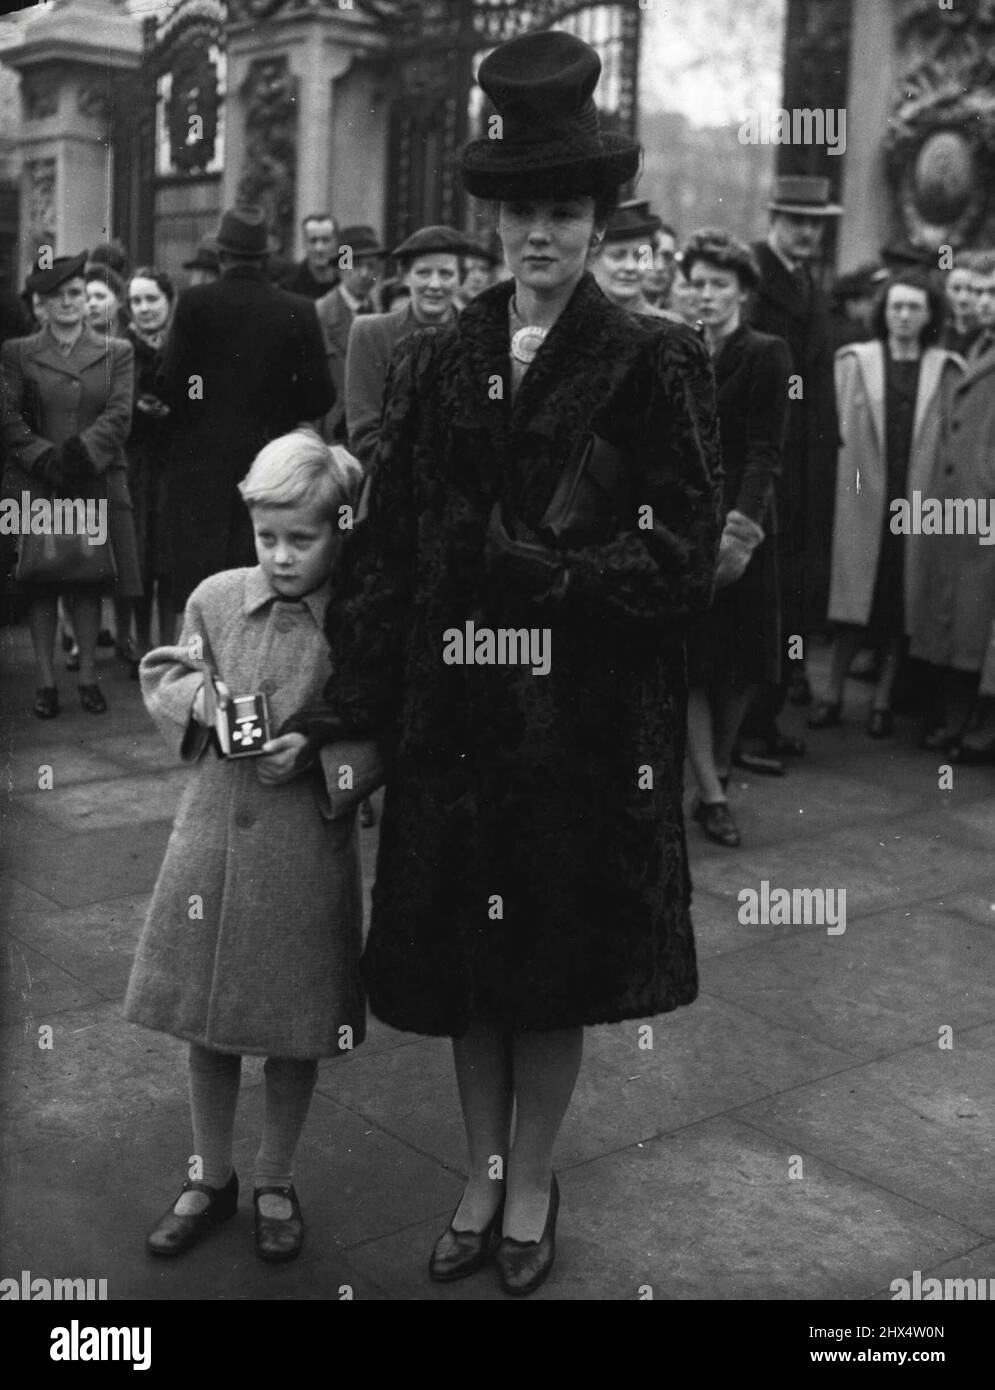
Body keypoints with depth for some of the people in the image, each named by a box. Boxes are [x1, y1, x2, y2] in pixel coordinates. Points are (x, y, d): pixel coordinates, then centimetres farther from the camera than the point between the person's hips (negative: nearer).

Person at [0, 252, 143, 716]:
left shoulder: (116, 352, 8)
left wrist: (84, 454, -16)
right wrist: (47, 458, -15)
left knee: (90, 583, 3)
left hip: (98, 482, 0)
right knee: (40, 584, 1)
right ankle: (45, 682, 7)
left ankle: (88, 678, 11)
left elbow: (119, 416, -2)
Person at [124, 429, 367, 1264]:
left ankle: (277, 1185, 34)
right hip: (210, 840, 3)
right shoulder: (216, 598, 0)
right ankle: (212, 1179, 36)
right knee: (206, 1023, 14)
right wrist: (194, 696, -7)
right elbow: (159, 674, 13)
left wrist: (318, 749, -20)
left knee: (295, 1034, 11)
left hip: (307, 852, -3)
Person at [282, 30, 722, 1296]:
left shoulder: (654, 365, -5)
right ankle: (485, 1169, 35)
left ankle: (532, 1182, 33)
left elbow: (679, 562, -9)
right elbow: (384, 549, 1)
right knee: (460, 959, 13)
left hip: (586, 722, -3)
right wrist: (346, 707, -5)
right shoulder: (434, 365, 4)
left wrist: (521, 564, -17)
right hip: (454, 716, 3)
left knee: (555, 963, 11)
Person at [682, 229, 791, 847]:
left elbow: (765, 450, -10)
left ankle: (717, 775, 24)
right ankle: (713, 795, 3)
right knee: (689, 661, -3)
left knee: (739, 665, 5)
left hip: (739, 522, -2)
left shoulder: (767, 354, -3)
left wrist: (741, 522, -21)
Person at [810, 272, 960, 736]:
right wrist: (852, 479, -5)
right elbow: (843, 429, 3)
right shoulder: (856, 360, 5)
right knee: (856, 595, 0)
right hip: (862, 498, -1)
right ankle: (832, 694, 8)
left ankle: (883, 698, 13)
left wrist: (937, 493, -7)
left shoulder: (945, 370, 5)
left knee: (903, 602, 4)